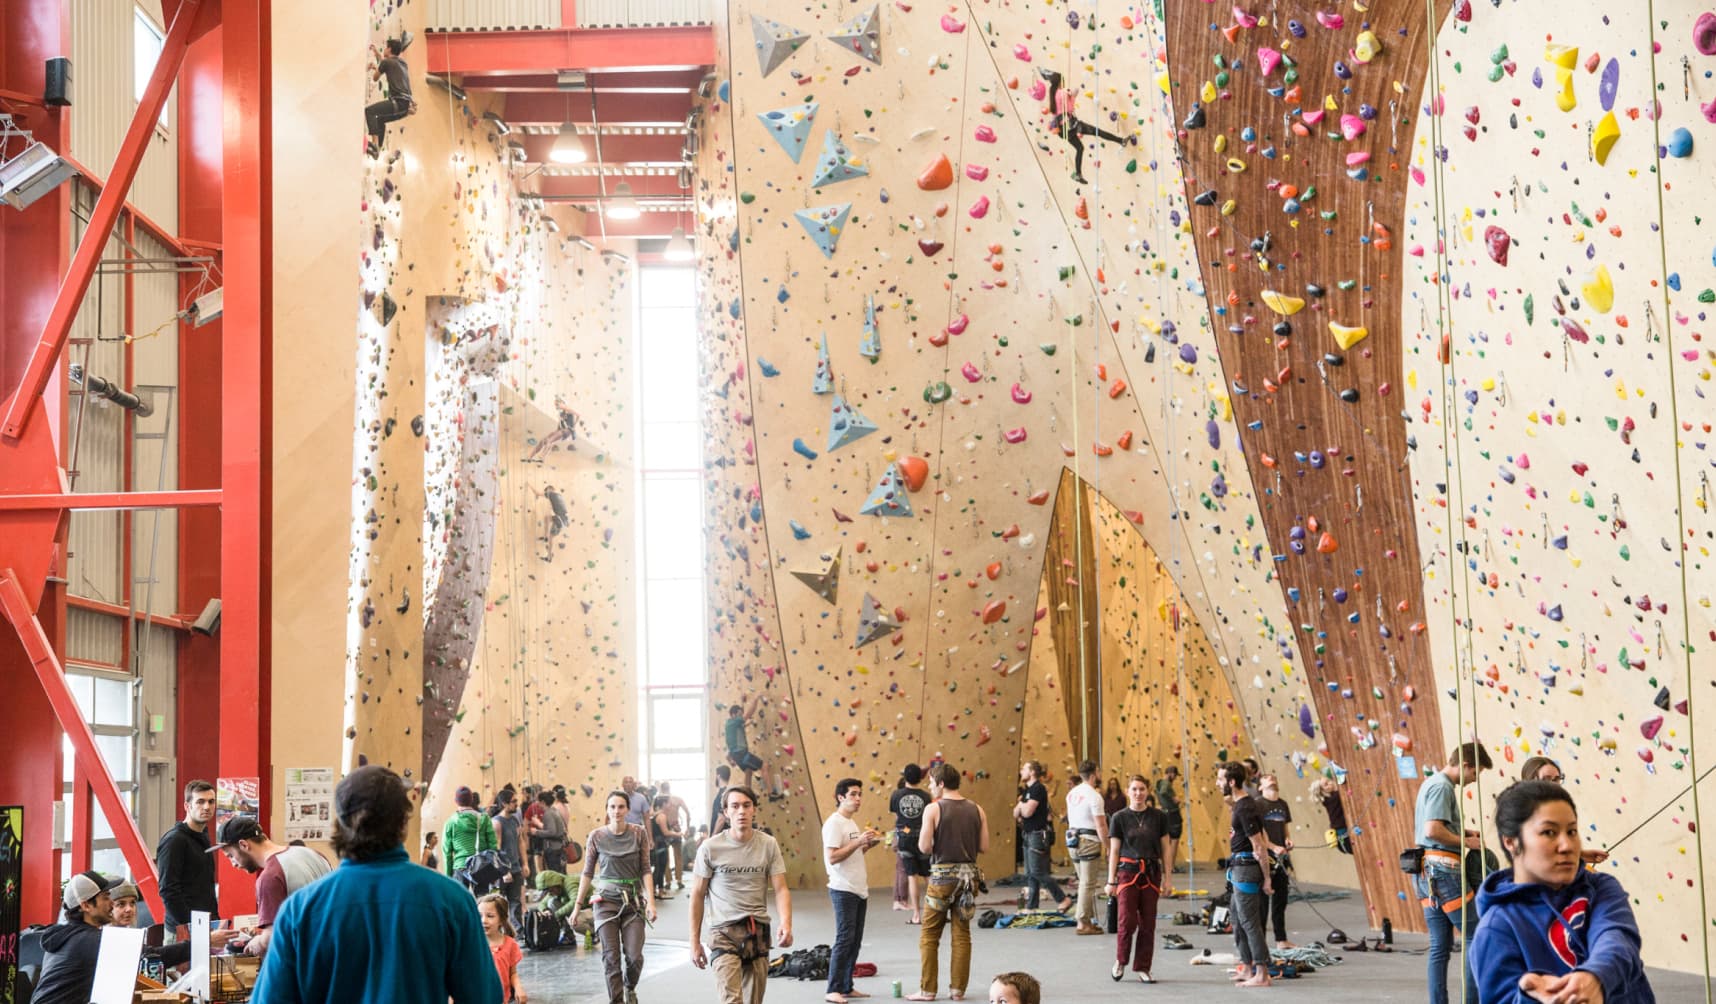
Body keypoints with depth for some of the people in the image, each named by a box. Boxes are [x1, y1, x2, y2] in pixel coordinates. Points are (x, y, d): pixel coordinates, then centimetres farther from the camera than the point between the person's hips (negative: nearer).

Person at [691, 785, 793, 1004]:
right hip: (724, 932, -3)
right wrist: (695, 942, 3)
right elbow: (697, 895, 4)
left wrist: (786, 924, -20)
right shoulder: (710, 848, -4)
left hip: (759, 932, 3)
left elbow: (780, 889, -1)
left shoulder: (768, 845, 2)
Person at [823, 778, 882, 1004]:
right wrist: (858, 842, -23)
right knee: (844, 939, -10)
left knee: (855, 941, 10)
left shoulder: (851, 823, 17)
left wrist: (868, 844, 7)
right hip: (843, 890, -9)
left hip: (858, 890, 9)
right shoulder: (833, 823, -12)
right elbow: (832, 857, -20)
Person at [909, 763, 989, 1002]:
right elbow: (984, 847, 2)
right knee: (962, 935, 11)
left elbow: (925, 847, -14)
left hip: (942, 876, -4)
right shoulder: (976, 809, 3)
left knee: (929, 935, 6)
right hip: (968, 875, 4)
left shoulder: (933, 809, -10)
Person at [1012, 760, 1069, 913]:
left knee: (1037, 872, -11)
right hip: (1029, 836, 10)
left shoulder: (1038, 789, -14)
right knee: (1030, 874, 9)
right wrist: (1020, 805, -7)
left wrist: (1021, 804, -2)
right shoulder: (1027, 790, 16)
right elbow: (1016, 814, 14)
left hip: (1038, 836, -10)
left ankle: (1063, 899, -4)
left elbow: (1027, 812, -23)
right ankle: (1031, 906, 13)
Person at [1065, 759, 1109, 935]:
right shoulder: (1094, 796, -15)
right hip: (1089, 841, -8)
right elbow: (1101, 825, -17)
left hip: (1073, 839, 8)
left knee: (1085, 882, 16)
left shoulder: (1072, 793, 12)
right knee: (1087, 884, -5)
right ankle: (1083, 923, -4)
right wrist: (1108, 847, -11)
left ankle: (1088, 919, 19)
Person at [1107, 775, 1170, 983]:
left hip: (1151, 873, 2)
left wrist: (1167, 879, 5)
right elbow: (1114, 851, 4)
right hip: (1127, 872, -2)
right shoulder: (1119, 818, 1)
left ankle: (1143, 968, 12)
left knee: (1147, 923, 3)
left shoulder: (1158, 817, 4)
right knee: (1128, 921, -11)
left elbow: (1165, 849, 8)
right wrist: (1111, 881, 1)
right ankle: (1120, 961, 11)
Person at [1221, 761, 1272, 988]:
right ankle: (1247, 968, 24)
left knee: (1249, 922, -8)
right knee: (1239, 919, 17)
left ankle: (1262, 975, -6)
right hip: (1240, 868, 11)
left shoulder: (1244, 810, -19)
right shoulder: (1245, 803, 13)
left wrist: (1266, 879, -18)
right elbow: (1262, 838, 21)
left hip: (1245, 869, -11)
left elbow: (1259, 846, -19)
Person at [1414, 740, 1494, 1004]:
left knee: (1440, 946, 9)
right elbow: (1433, 831, -23)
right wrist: (1466, 842, -11)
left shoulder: (1432, 783, 19)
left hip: (1427, 872, 10)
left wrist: (1464, 832, 13)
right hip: (1443, 867, -10)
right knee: (1476, 936, -4)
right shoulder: (1442, 787, -13)